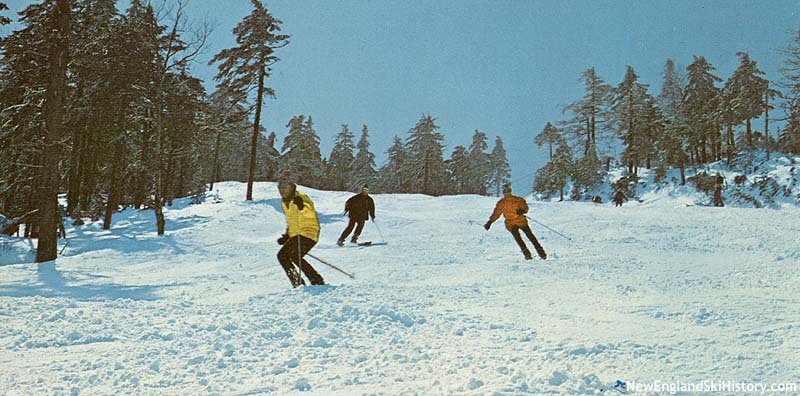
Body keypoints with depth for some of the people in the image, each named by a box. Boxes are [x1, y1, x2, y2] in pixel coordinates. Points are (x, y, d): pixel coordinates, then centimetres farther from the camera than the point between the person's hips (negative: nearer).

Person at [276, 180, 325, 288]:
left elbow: (311, 214, -27)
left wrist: (301, 206, -44)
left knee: (294, 256, -23)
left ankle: (317, 280, -14)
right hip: (295, 235, 9)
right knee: (282, 255, -3)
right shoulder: (284, 202, 16)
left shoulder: (301, 198, -10)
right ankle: (297, 282, 3)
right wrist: (287, 235, 20)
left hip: (309, 232, -9)